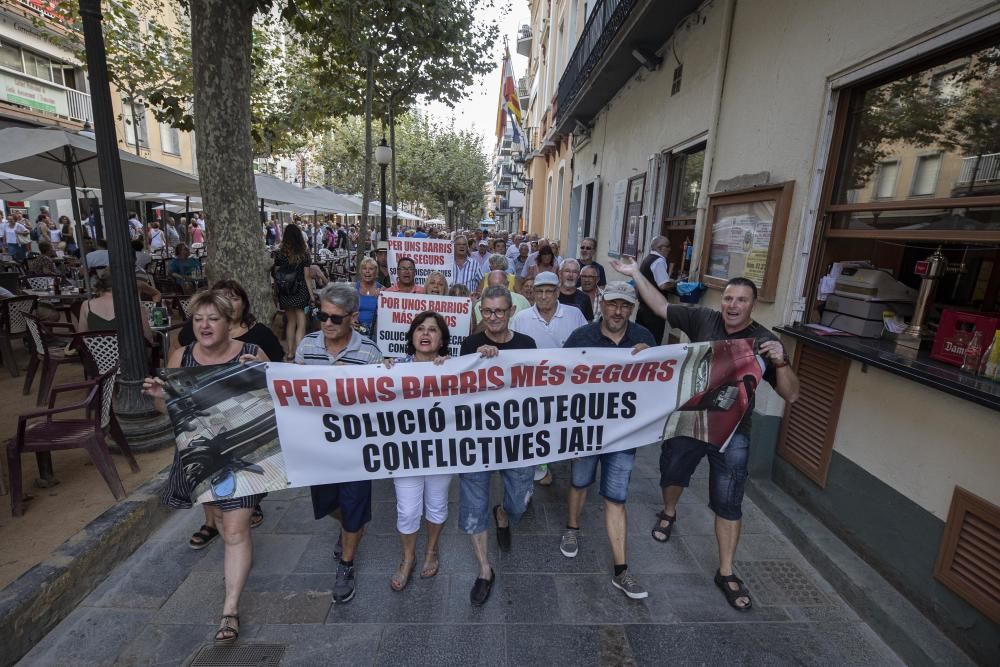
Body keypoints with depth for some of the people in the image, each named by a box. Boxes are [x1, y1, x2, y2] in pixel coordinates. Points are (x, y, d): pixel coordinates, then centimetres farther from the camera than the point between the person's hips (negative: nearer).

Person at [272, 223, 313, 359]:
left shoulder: (280, 253, -2)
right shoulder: (304, 254, -8)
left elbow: (275, 275, 0)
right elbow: (306, 277, -7)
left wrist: (278, 294, 10)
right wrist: (311, 295, 0)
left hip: (285, 292, 3)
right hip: (300, 292, -3)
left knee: (290, 321, 18)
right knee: (301, 324, 1)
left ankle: (290, 352, 23)